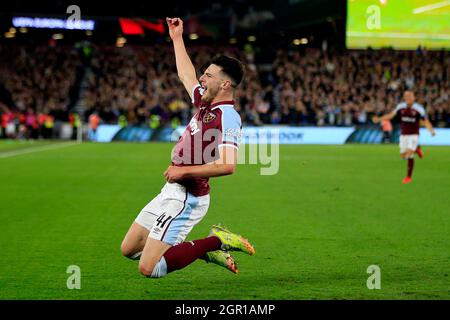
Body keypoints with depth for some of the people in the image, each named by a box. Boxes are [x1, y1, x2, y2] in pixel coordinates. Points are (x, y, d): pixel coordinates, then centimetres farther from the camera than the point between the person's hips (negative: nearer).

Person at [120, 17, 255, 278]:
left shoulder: (227, 117, -20)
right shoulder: (206, 104, 8)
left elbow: (228, 165, -32)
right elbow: (187, 76, 28)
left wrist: (184, 171, -24)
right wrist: (177, 38, 34)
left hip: (186, 198, -10)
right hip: (172, 191, 10)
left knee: (149, 269, -14)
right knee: (128, 249, 18)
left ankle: (216, 242, -1)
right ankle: (208, 248, 16)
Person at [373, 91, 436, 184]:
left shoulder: (419, 108, -9)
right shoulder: (400, 106, -1)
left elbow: (426, 121, -5)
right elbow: (391, 115, -1)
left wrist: (431, 131, -21)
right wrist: (379, 119, -13)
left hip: (413, 135, -4)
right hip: (403, 135, 4)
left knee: (409, 155, -17)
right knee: (403, 155, 5)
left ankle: (409, 177, -4)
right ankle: (416, 149, 36)